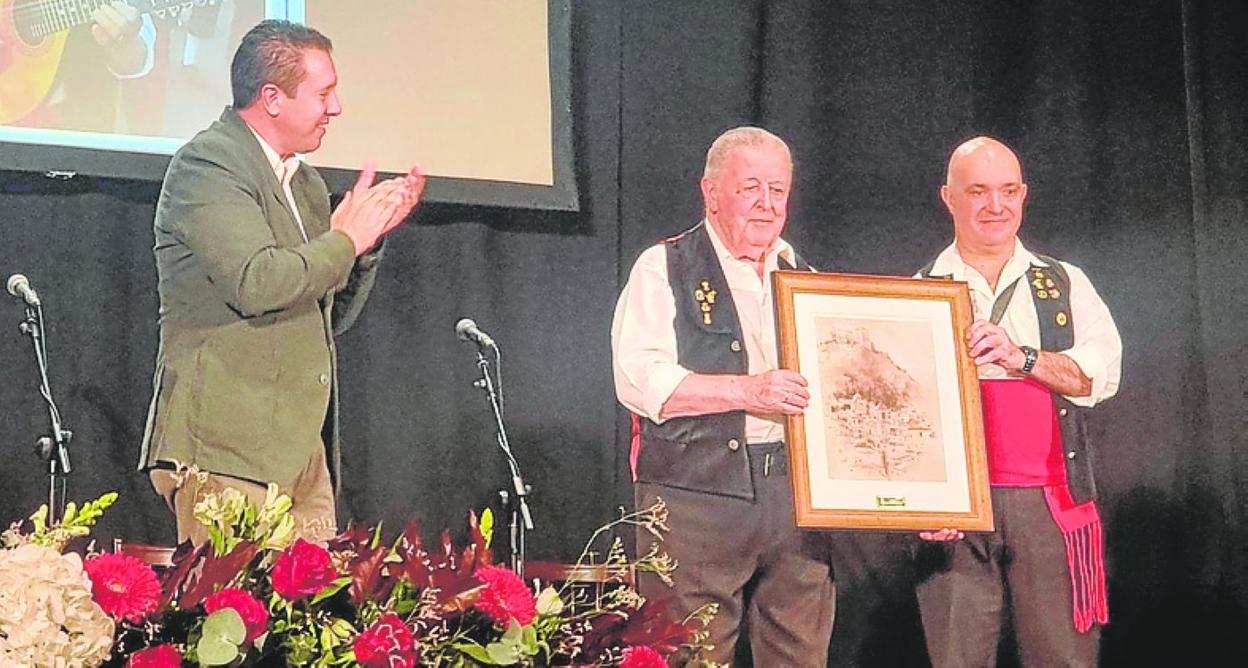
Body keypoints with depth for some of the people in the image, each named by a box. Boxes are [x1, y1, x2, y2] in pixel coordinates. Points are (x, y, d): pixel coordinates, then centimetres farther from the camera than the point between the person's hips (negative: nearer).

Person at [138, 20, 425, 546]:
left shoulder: (305, 182, 20)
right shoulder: (206, 165, -8)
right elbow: (257, 282, -22)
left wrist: (370, 235, 9)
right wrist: (346, 239, -8)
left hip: (303, 451, 8)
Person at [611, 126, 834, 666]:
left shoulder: (804, 279, 19)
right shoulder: (664, 270, 2)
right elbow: (638, 380, -11)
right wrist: (748, 391, -18)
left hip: (796, 499, 5)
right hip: (694, 499, -4)